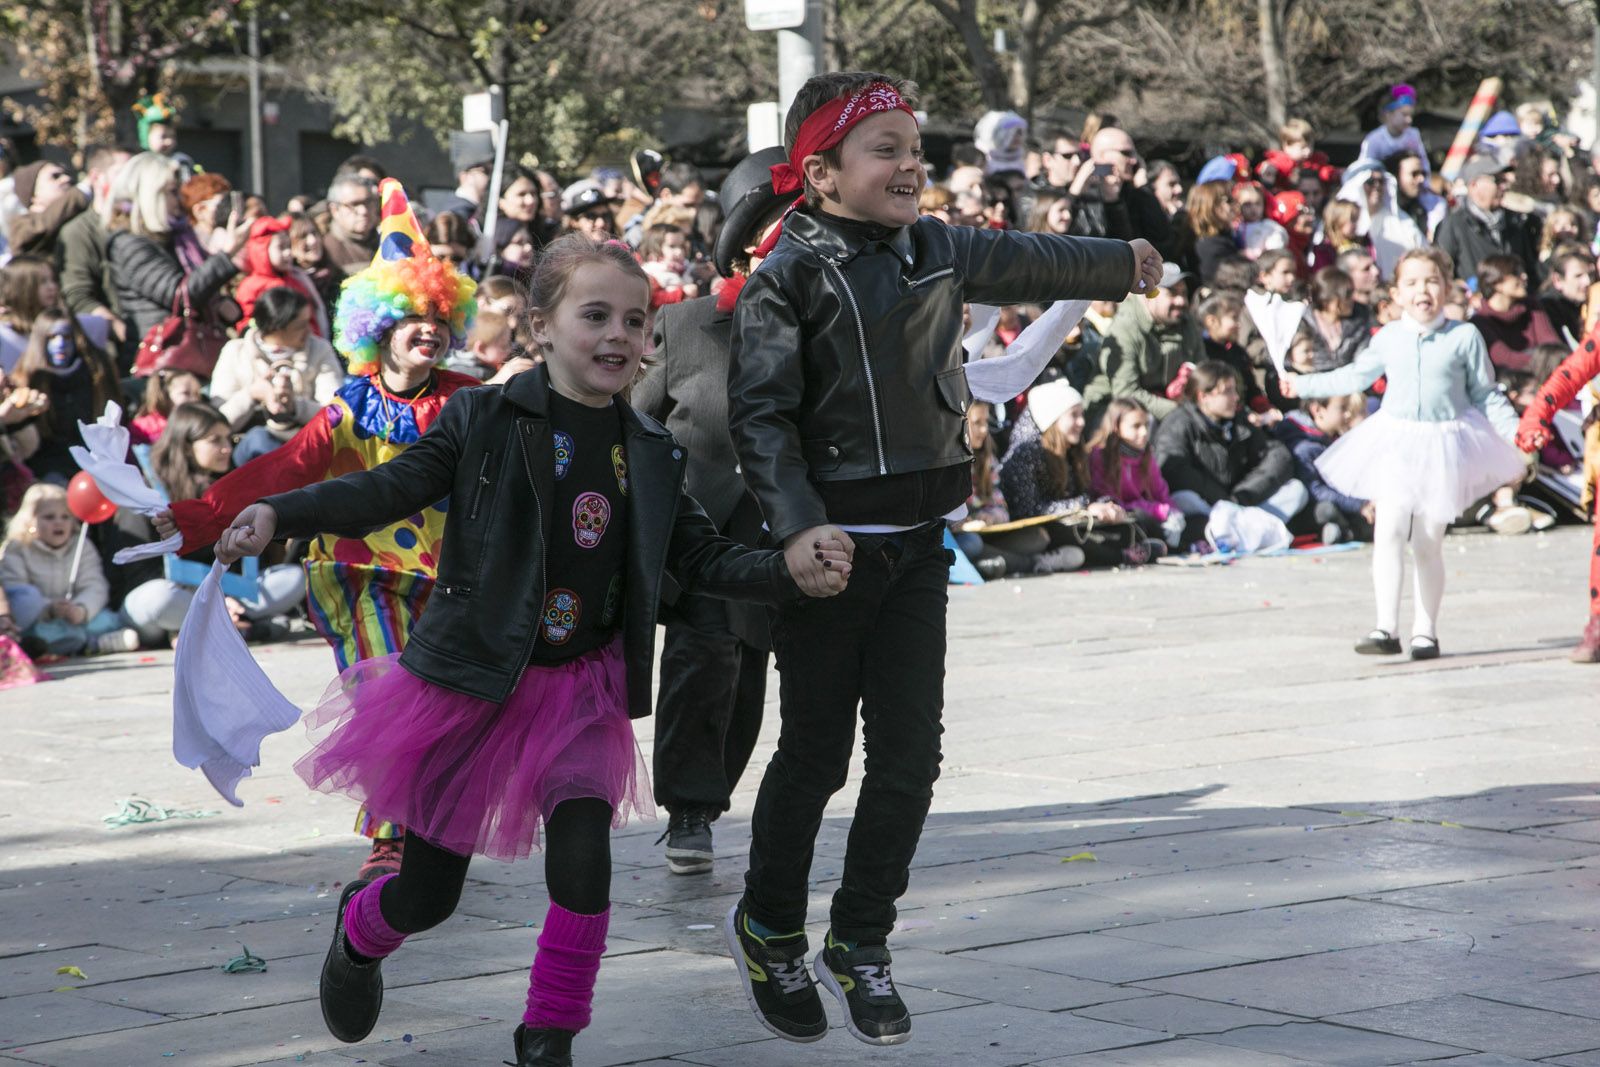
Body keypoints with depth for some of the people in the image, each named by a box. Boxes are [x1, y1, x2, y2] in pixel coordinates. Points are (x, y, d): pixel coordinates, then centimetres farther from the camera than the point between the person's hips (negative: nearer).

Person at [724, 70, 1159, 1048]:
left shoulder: (937, 250, 10)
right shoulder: (790, 272, -10)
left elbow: (1025, 263, 30)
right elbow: (761, 412, -14)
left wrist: (1123, 264, 47)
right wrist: (796, 525, -26)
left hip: (918, 539, 6)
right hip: (830, 543, -6)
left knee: (910, 751, 3)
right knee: (817, 751, 3)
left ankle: (860, 941, 17)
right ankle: (769, 929, 25)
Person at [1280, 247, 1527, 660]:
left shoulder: (1465, 337, -3)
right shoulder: (1389, 338, 3)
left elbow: (1486, 394, 3)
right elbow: (1355, 376, 17)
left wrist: (1517, 433, -4)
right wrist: (1302, 385, 18)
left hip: (1445, 443, -1)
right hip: (1395, 441, 2)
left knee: (1428, 543, 3)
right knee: (1389, 530, -13)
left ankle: (1425, 631, 12)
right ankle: (1386, 628, -12)